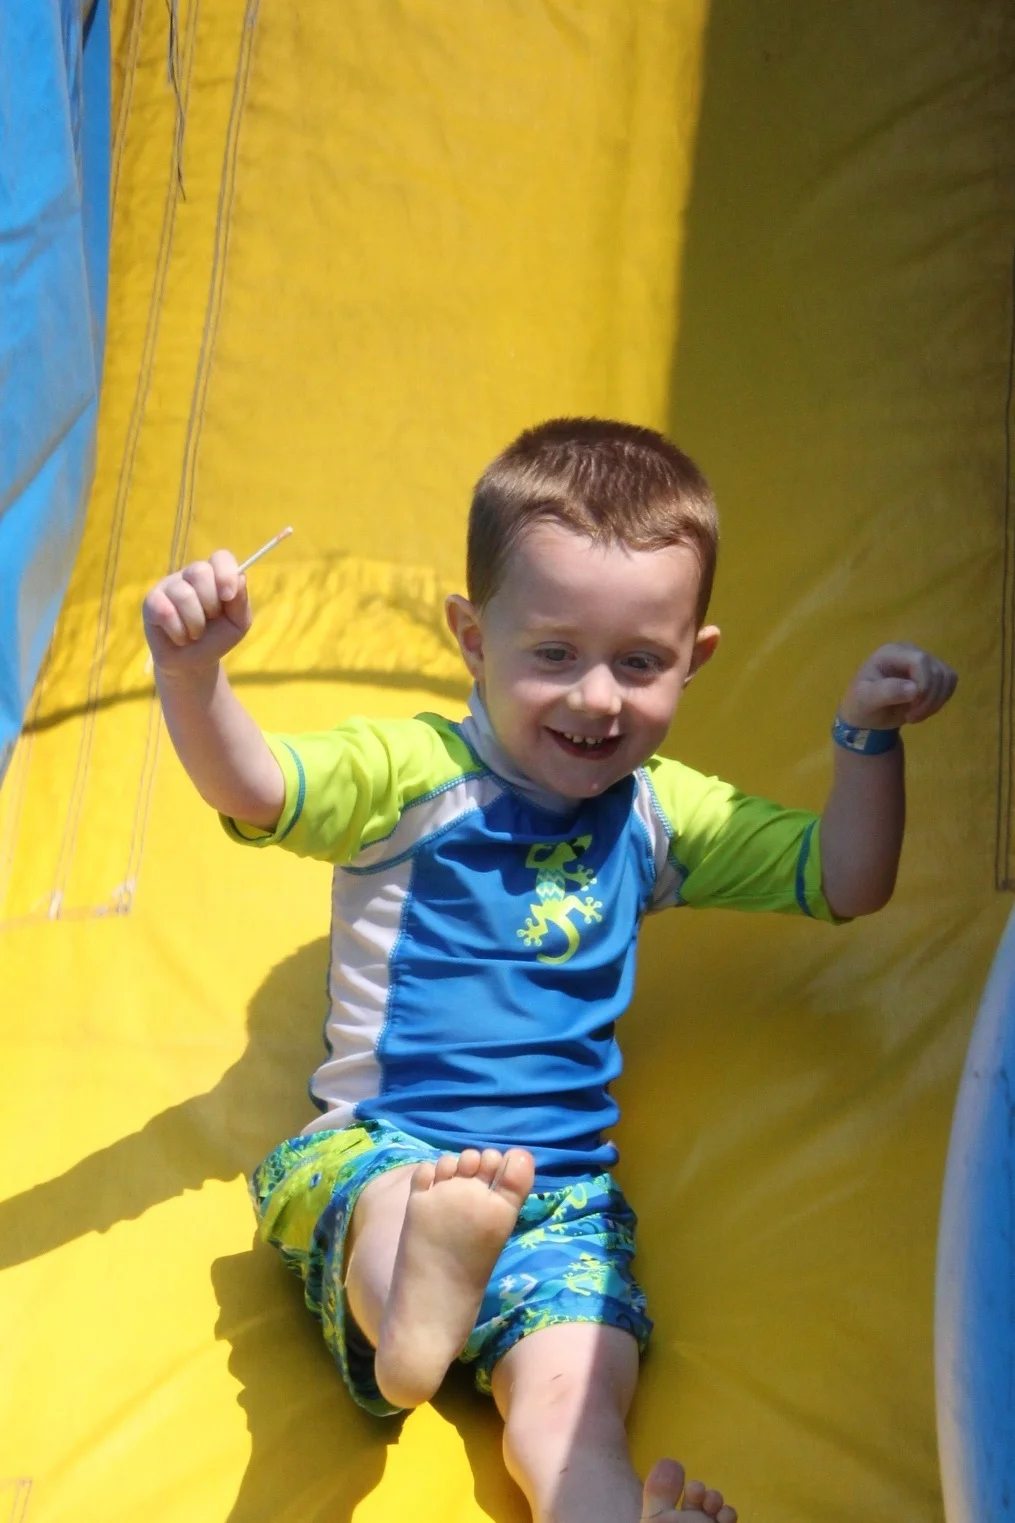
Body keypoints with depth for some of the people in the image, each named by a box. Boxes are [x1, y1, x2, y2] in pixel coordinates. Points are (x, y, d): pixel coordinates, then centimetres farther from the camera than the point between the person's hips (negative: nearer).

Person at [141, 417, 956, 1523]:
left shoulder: (664, 813, 13)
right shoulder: (410, 772, -2)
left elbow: (844, 883, 17)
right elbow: (252, 788, -17)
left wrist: (866, 737, 3)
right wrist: (191, 676, -37)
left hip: (561, 1183, 4)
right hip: (375, 1148, -3)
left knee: (573, 1391, -24)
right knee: (393, 1193, -40)